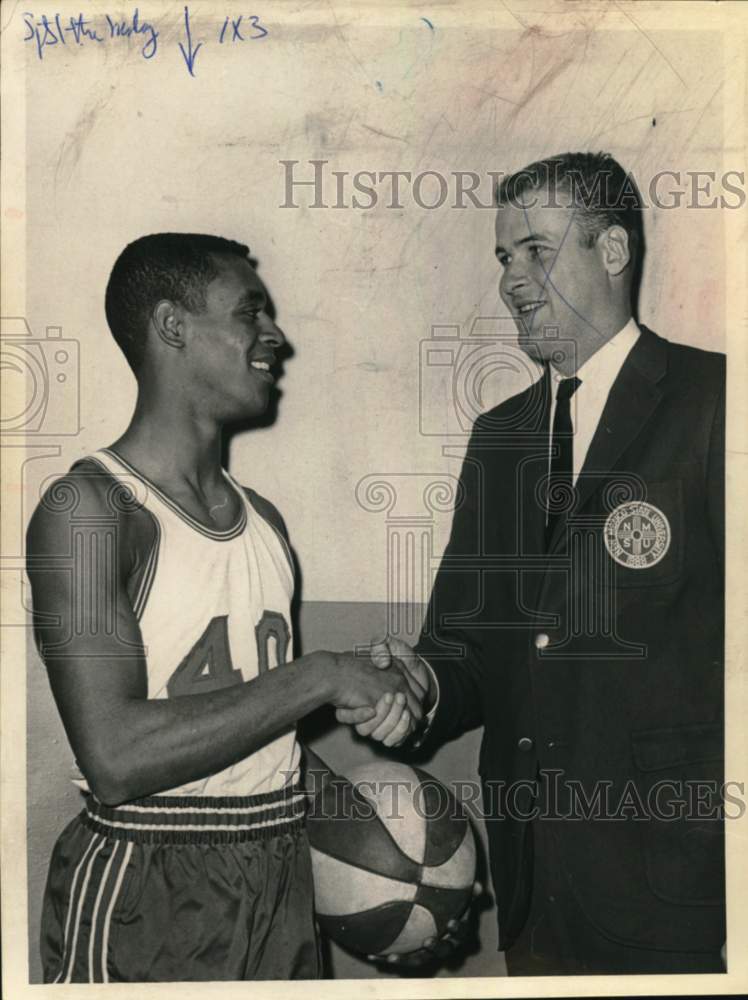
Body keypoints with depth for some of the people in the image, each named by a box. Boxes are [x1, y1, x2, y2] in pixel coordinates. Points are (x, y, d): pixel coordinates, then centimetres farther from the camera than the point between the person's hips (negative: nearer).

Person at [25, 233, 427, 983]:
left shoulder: (262, 519, 9)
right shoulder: (89, 508, -15)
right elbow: (116, 758, -24)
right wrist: (319, 676, -19)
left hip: (281, 884, 7)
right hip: (145, 899, -7)